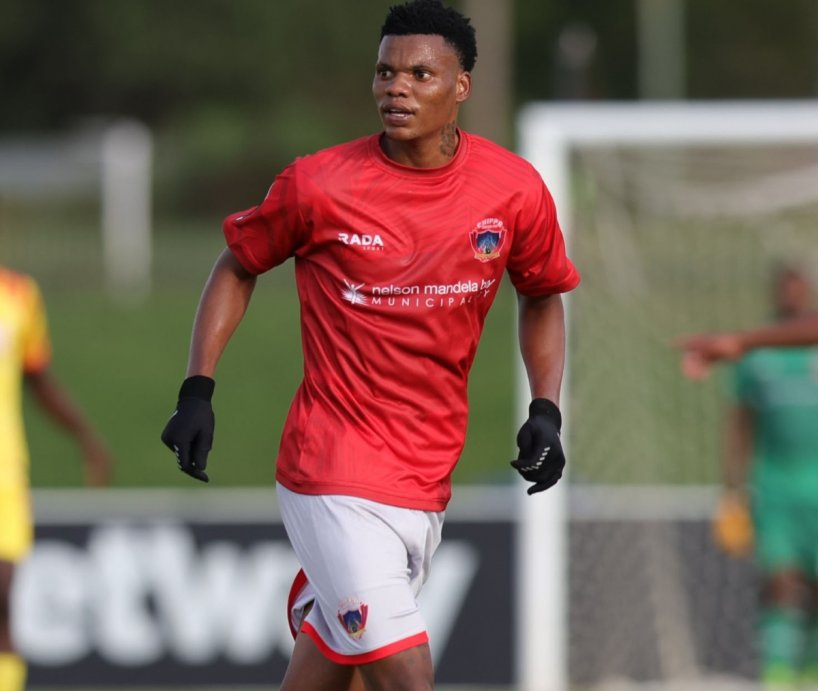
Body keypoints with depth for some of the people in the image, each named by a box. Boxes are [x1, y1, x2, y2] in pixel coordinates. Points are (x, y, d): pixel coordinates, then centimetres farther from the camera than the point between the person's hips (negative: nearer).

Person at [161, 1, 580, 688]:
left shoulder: (515, 191, -3)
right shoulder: (318, 185, -11)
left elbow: (543, 296, 15)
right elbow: (238, 267, 6)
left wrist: (545, 411, 2)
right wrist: (197, 393, -1)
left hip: (429, 477, 4)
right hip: (334, 474, -4)